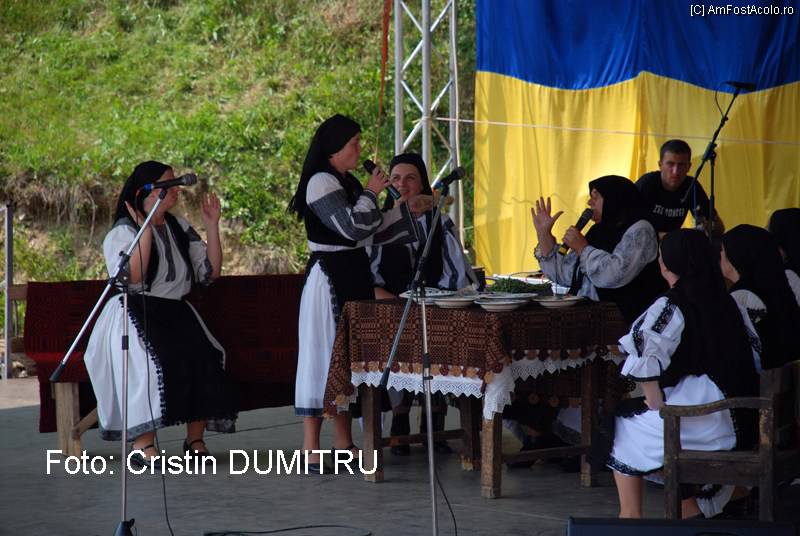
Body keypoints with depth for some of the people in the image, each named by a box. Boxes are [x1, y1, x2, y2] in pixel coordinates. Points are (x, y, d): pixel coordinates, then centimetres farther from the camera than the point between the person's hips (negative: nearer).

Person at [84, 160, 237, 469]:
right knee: (153, 362, -34)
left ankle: (195, 439, -16)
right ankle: (142, 444, -31)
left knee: (204, 357, -24)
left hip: (177, 314, 5)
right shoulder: (123, 232, -1)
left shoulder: (179, 229, 16)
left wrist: (212, 226, 7)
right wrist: (146, 229, -18)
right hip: (136, 314, -5)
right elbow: (131, 278, -19)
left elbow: (210, 272, 12)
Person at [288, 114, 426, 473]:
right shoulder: (321, 182, -13)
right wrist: (371, 194, -7)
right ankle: (311, 451, -7)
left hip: (353, 278, 10)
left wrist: (408, 210, 20)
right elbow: (352, 228, -21)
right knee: (326, 354, -9)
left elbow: (370, 231, 21)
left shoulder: (346, 182, 16)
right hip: (329, 278, -10)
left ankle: (343, 442, 18)